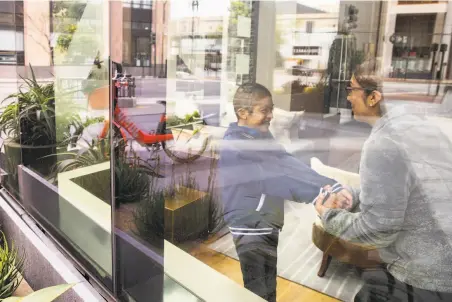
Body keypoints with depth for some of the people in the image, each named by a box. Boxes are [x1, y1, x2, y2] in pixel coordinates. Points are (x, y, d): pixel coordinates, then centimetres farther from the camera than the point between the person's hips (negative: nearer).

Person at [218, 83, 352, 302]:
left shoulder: (262, 136, 7)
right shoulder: (235, 145, -21)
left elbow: (287, 164, -6)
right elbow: (273, 175, -29)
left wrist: (331, 185, -20)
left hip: (267, 229, 9)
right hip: (248, 233, -9)